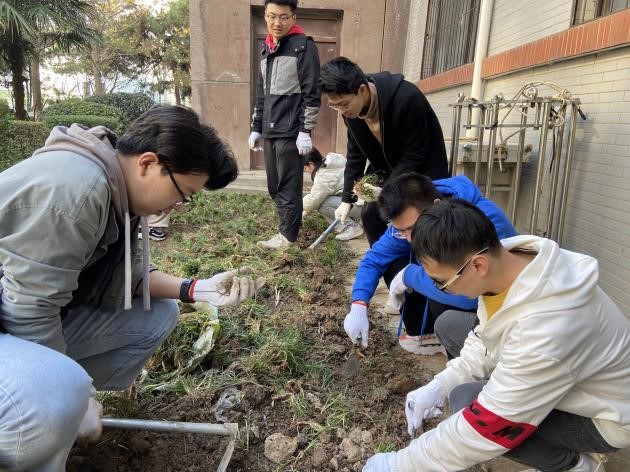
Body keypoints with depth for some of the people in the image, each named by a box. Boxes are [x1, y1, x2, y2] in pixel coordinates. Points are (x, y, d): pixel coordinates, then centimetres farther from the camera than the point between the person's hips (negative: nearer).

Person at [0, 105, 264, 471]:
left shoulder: (119, 188, -1)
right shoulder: (74, 188, -30)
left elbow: (124, 276, 4)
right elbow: (30, 308, -26)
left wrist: (197, 289, -8)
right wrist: (72, 395, -15)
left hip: (41, 317, 9)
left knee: (159, 314, 2)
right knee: (63, 390, -36)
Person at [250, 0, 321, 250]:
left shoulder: (304, 46, -5)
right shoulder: (266, 49, 16)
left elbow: (312, 93, -10)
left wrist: (306, 131, -15)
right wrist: (256, 128, 18)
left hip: (290, 132, -7)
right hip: (270, 132, 7)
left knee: (288, 187, -1)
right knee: (274, 187, 11)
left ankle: (287, 236, 9)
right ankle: (285, 227, 24)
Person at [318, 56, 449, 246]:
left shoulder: (406, 98, -34)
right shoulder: (350, 105, -14)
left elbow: (415, 154, -25)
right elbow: (355, 154, -2)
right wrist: (347, 198, -3)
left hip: (423, 169, -6)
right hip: (386, 167, 6)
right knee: (370, 214, 1)